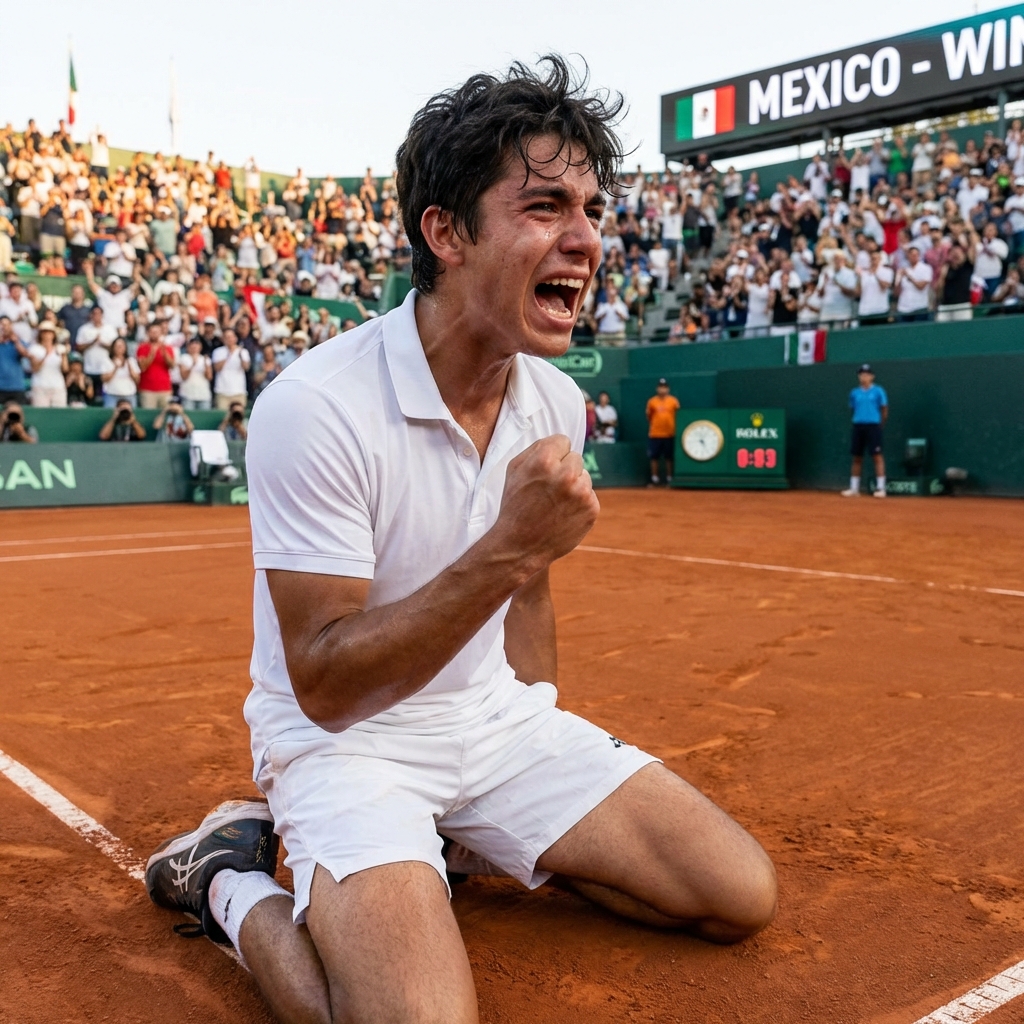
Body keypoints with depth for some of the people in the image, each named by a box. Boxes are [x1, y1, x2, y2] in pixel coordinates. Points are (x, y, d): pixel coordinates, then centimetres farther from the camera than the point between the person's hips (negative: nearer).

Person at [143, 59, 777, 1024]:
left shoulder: (558, 404, -2)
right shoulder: (314, 406, -24)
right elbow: (325, 687, -23)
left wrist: (543, 753, 9)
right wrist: (507, 549, -33)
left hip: (498, 719, 6)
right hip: (343, 738, -5)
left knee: (742, 896, -1)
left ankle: (472, 835, 16)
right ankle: (233, 879, 2)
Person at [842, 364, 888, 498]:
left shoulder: (878, 391, 0)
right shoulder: (854, 392, 10)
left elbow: (885, 410, 3)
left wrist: (880, 425, 1)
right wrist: (858, 420, 7)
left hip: (873, 426, -4)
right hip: (858, 426, 4)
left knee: (877, 456, -7)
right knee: (857, 457, 8)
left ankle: (880, 487, -5)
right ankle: (854, 488, 14)